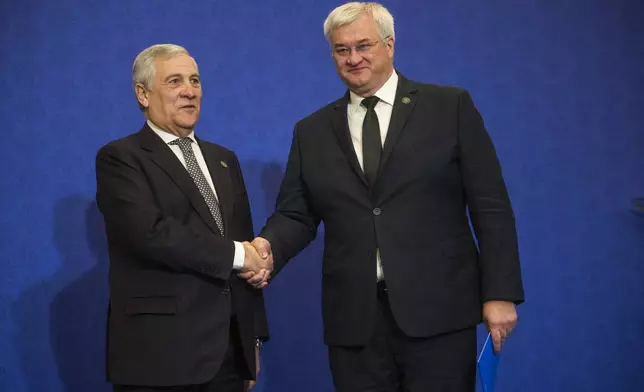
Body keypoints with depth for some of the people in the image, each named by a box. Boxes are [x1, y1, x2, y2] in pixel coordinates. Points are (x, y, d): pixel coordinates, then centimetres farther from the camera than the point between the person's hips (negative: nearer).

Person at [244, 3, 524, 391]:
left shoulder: (451, 107, 3)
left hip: (439, 312, -2)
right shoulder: (312, 131, 12)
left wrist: (500, 293, -6)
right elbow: (296, 215, 11)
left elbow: (490, 207, 0)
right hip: (354, 321, 3)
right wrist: (268, 246, -12)